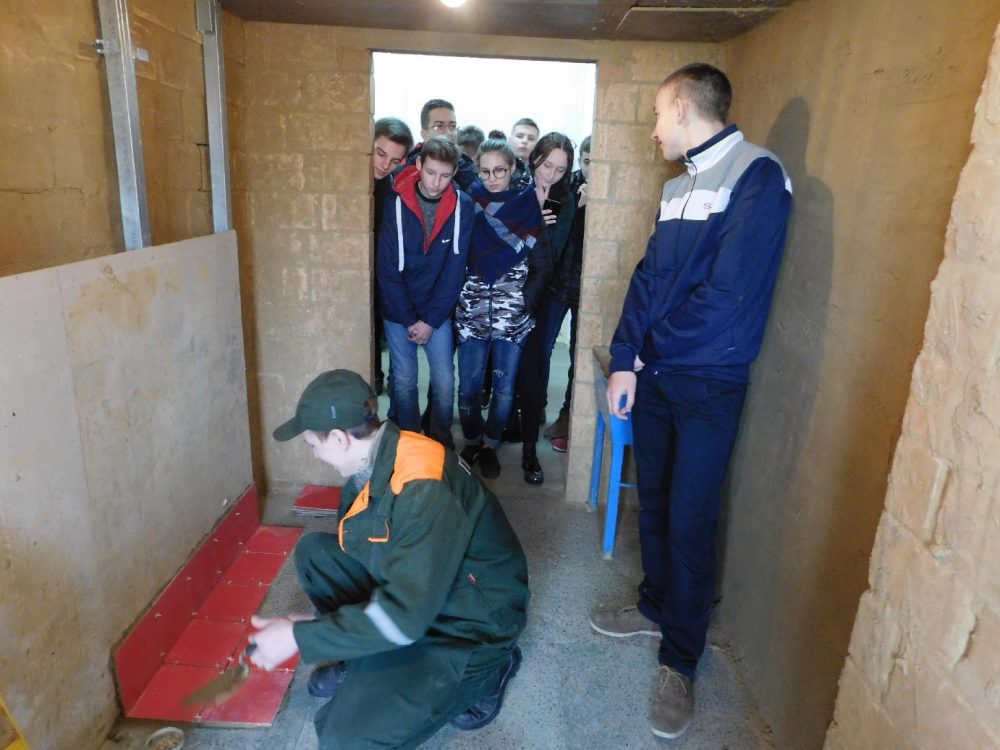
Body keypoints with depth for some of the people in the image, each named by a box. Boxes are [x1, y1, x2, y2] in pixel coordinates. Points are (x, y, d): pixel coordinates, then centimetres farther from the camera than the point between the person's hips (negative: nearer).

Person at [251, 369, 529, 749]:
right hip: (410, 587, 8)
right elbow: (352, 548, 12)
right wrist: (314, 625, 16)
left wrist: (299, 637, -21)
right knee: (314, 551, 0)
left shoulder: (426, 489, -33)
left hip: (468, 623, -8)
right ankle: (360, 657, 15)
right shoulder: (372, 460, -5)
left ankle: (481, 672, 2)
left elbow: (404, 616, -31)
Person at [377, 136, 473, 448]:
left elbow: (454, 269, -9)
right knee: (404, 381, 6)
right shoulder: (396, 203, -10)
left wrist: (430, 319, -11)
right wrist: (409, 319, -11)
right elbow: (387, 269, -9)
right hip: (398, 311, 0)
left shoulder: (462, 206, -9)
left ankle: (441, 441, 23)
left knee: (444, 381, 1)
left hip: (438, 310, 0)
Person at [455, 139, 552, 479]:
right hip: (471, 311, 0)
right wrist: (456, 299, -4)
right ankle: (471, 442, 26)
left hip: (512, 314, 0)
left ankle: (490, 445, 26)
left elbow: (542, 264, 1)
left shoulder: (528, 205, 2)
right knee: (469, 385, 5)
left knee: (504, 385, 7)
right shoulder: (466, 203, 4)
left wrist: (526, 301, -6)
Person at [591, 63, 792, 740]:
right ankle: (657, 607, 38)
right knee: (654, 500, 17)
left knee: (690, 521, 2)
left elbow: (730, 289, -21)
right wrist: (626, 361, -3)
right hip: (656, 374, 7)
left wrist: (651, 346, -10)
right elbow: (649, 276, 8)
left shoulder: (757, 174, -12)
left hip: (709, 382, -7)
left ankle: (680, 662, 20)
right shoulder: (680, 184, 12)